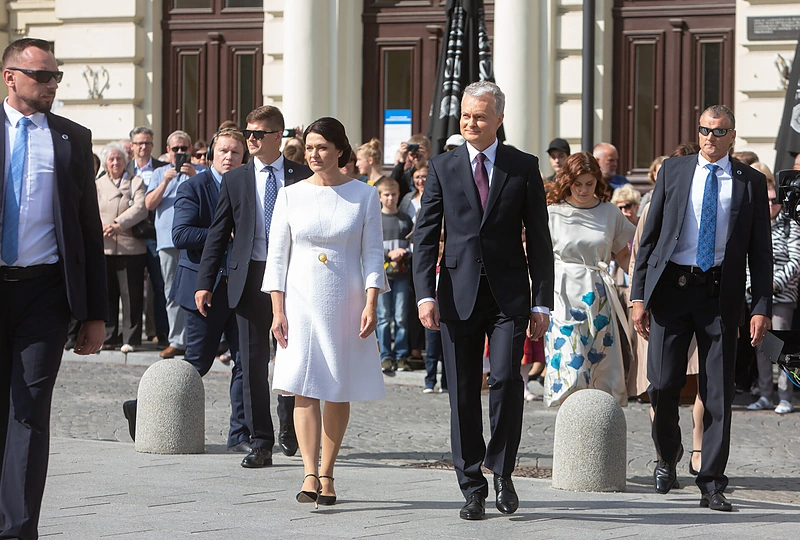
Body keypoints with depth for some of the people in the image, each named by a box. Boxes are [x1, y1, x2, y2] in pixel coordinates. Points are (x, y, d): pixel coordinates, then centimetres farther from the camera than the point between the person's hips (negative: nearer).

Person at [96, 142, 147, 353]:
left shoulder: (136, 183, 9)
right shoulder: (97, 185, 16)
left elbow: (140, 208, -7)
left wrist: (119, 224, -18)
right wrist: (99, 227, -17)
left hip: (130, 247, -2)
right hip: (103, 248, 2)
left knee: (131, 294, -3)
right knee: (106, 294, 3)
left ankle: (130, 339, 2)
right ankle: (108, 337, 11)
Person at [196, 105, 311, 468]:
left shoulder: (303, 177, 3)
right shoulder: (235, 181, 7)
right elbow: (218, 235, 7)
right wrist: (205, 283, 0)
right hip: (251, 277, 1)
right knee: (253, 362, 0)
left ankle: (289, 425, 31)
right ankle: (261, 443, 5)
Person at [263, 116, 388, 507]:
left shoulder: (363, 196, 3)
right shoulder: (291, 196, 5)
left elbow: (372, 254, 2)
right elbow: (277, 255, 5)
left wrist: (371, 304, -10)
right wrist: (277, 310, -3)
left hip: (345, 302, 0)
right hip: (301, 299, 0)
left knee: (338, 391, 3)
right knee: (304, 387, -10)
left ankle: (327, 474, 12)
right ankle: (310, 475, -15)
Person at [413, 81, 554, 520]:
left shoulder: (523, 167, 5)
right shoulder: (442, 167, 7)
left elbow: (539, 239, 5)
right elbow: (425, 235, 5)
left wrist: (542, 302, -1)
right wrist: (425, 294, -7)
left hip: (509, 295, -1)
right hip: (459, 295, 1)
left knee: (506, 378, -15)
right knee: (463, 391, 2)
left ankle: (502, 472, 4)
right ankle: (472, 488, 10)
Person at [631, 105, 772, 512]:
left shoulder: (750, 182, 6)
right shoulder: (673, 171, 8)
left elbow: (761, 249, 6)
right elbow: (650, 236, 8)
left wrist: (762, 307, -3)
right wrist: (638, 295, 1)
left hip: (720, 293, 0)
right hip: (671, 286, 0)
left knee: (718, 393, -1)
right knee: (663, 383, -3)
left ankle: (711, 485, 4)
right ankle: (668, 454, 26)